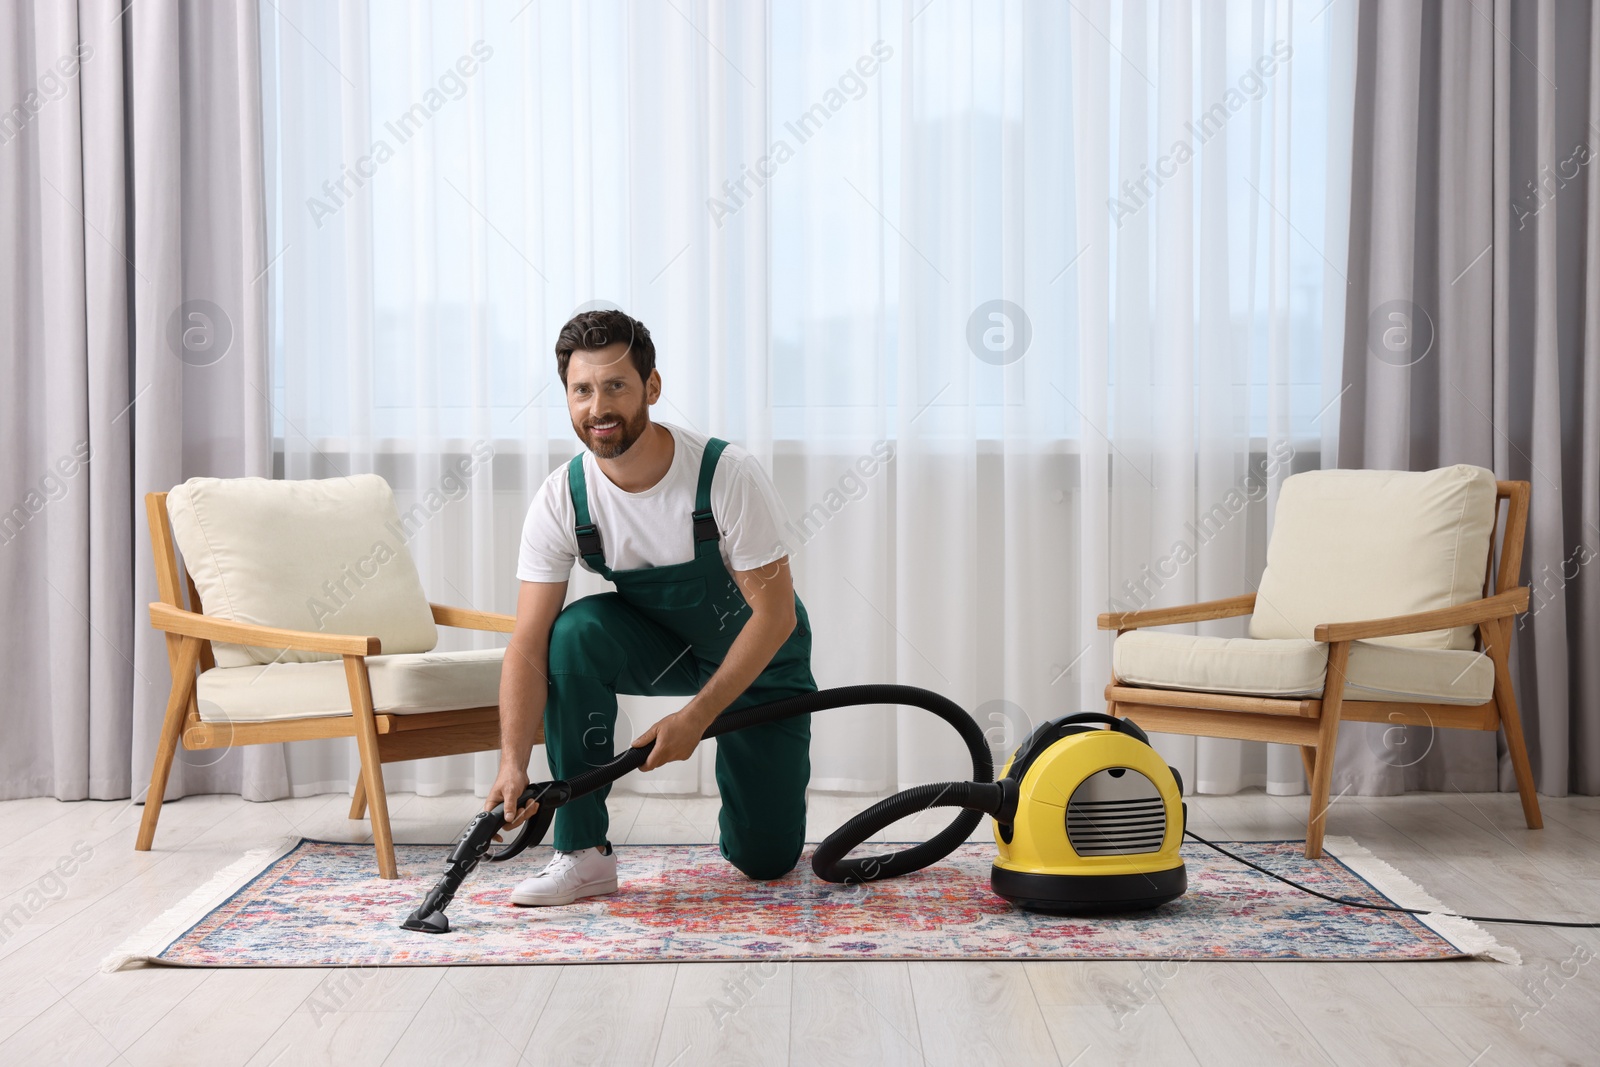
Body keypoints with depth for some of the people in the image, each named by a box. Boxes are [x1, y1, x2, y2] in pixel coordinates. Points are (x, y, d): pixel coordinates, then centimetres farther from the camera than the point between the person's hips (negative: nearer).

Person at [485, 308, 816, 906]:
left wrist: (695, 717, -28)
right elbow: (530, 643, -23)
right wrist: (513, 763, -36)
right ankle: (585, 854, -21)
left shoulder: (727, 474, -29)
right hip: (662, 646, 2)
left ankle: (753, 794, 34)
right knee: (577, 631, -32)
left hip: (758, 656, -2)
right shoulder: (561, 500, -21)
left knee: (766, 861, -4)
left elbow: (774, 614, -24)